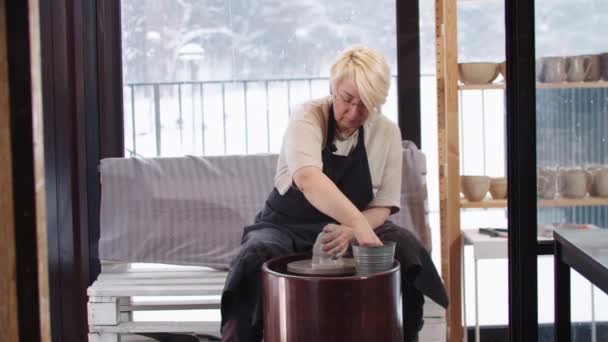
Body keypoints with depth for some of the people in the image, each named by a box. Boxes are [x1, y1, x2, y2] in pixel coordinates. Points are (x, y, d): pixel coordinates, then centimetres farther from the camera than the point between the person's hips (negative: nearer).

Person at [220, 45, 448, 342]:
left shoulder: (387, 133, -6)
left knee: (407, 250, -25)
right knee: (252, 261, -34)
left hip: (350, 228, 3)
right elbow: (306, 178, -40)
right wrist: (359, 223, -54)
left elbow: (382, 207, -5)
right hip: (287, 228, -2)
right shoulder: (308, 118, -18)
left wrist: (350, 231, -28)